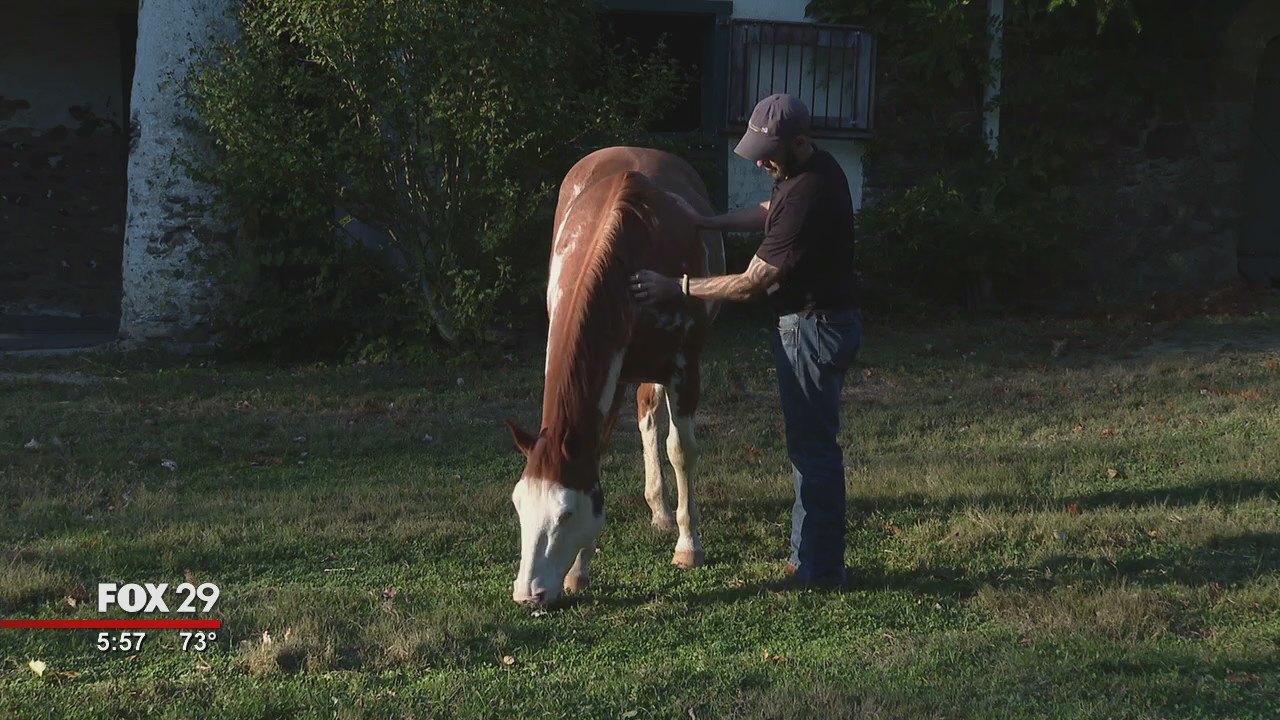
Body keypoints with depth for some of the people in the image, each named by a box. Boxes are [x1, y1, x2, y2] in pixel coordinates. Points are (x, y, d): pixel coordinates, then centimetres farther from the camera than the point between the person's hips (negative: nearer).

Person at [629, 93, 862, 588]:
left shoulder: (807, 196, -28)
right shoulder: (815, 168, 4)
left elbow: (750, 284, -24)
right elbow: (771, 211, 27)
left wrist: (677, 288, -16)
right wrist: (710, 223, 18)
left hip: (814, 328, -11)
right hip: (826, 320, 11)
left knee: (813, 447, -2)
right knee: (811, 442, 17)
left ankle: (820, 569, 6)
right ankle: (809, 553, 27)